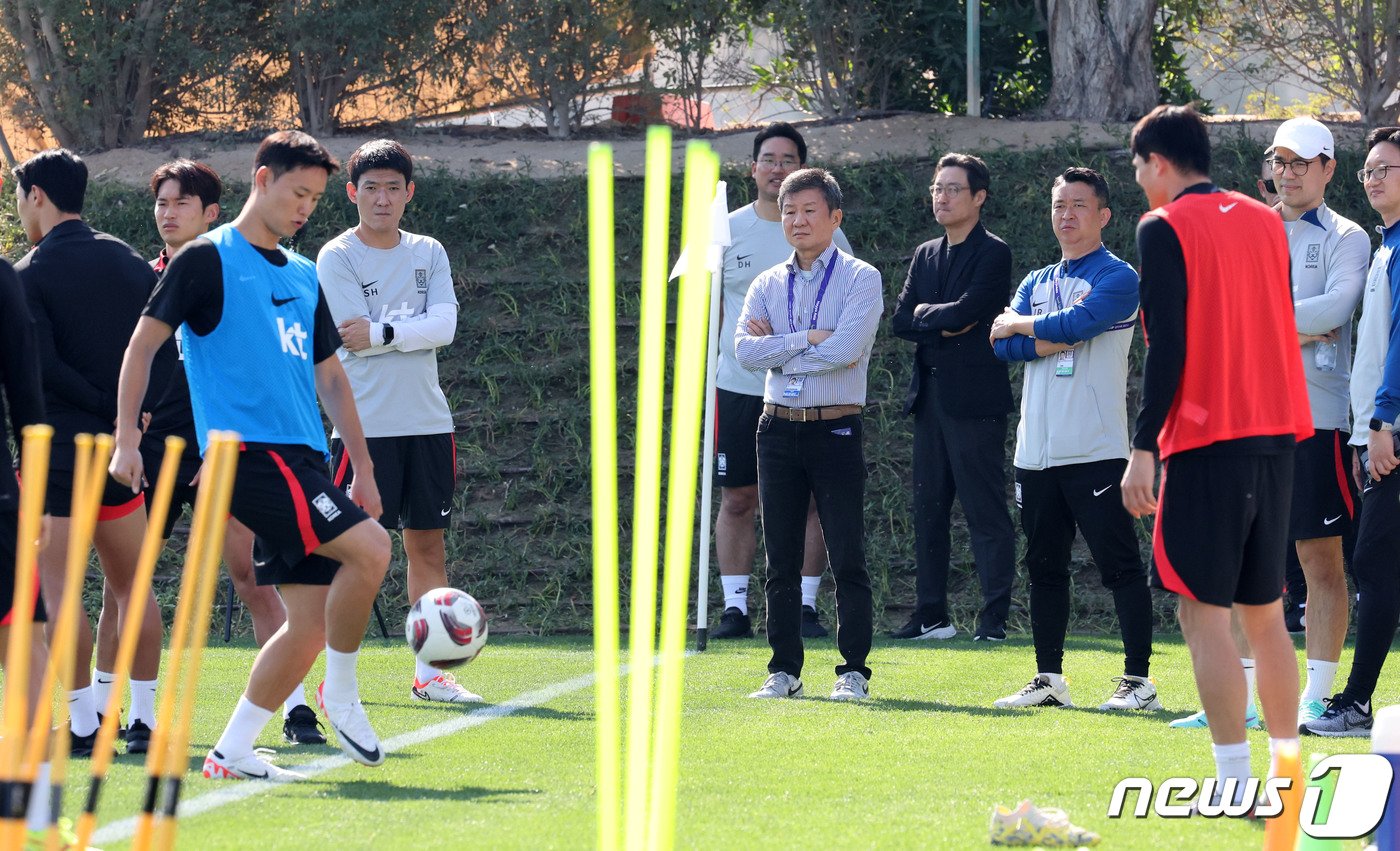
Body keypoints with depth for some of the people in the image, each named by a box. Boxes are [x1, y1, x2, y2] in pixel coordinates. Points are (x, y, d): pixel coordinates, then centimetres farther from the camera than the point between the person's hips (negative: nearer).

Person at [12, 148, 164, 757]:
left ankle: (83, 722, -5)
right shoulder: (129, 262, 9)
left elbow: (41, 366, -17)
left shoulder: (29, 274, -8)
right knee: (132, 586, 12)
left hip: (56, 449, -6)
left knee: (56, 588, -1)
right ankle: (144, 718, 11)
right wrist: (131, 411, 2)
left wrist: (107, 406, -11)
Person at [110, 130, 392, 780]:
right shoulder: (208, 259, -1)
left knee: (311, 621, 0)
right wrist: (127, 436, -11)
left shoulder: (304, 277, 20)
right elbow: (143, 341, -2)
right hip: (247, 450, -8)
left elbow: (329, 378, 25)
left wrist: (362, 469, 21)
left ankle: (231, 752, 8)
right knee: (368, 546, -22)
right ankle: (340, 692, -5)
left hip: (301, 458, 8)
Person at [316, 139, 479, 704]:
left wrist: (382, 332, -12)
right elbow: (356, 335, -13)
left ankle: (429, 673, 13)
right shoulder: (336, 258, -2)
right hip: (365, 424, -5)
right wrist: (415, 329, -8)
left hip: (427, 422, 5)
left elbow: (444, 325, -5)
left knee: (428, 545, 7)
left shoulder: (428, 253, 10)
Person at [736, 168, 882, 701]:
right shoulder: (767, 286, 12)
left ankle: (853, 671, -1)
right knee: (781, 561, 6)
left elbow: (846, 348, -17)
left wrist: (777, 348, -7)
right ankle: (785, 671, 12)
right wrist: (808, 339, -12)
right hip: (779, 429, 4)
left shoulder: (860, 280, -1)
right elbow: (745, 350, -4)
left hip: (836, 430, -4)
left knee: (847, 558, -5)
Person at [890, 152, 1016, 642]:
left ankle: (994, 618, -5)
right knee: (929, 510, 9)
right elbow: (901, 321, 7)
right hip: (931, 396, 8)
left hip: (975, 398, -8)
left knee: (986, 511, -6)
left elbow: (964, 312, -18)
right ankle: (931, 615, 15)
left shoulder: (992, 254, -5)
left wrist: (926, 314, -3)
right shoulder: (925, 256, 17)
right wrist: (945, 323, -7)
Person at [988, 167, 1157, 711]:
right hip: (1037, 451, 7)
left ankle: (1138, 681, -5)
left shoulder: (1116, 278, -2)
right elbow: (1003, 347, 3)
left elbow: (1078, 322, -18)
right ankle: (1049, 680, 18)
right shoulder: (1036, 283, 17)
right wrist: (1056, 338, -12)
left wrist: (1017, 325, -3)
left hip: (1095, 451, -7)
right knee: (1044, 567, 11)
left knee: (1120, 565, -6)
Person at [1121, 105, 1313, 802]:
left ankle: (1234, 783, -12)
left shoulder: (1165, 229, -7)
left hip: (1206, 442, -7)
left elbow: (1167, 348, -14)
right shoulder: (1265, 222, 13)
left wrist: (1143, 448, -13)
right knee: (1264, 612, 14)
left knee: (1203, 611, -5)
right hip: (1276, 432, 7)